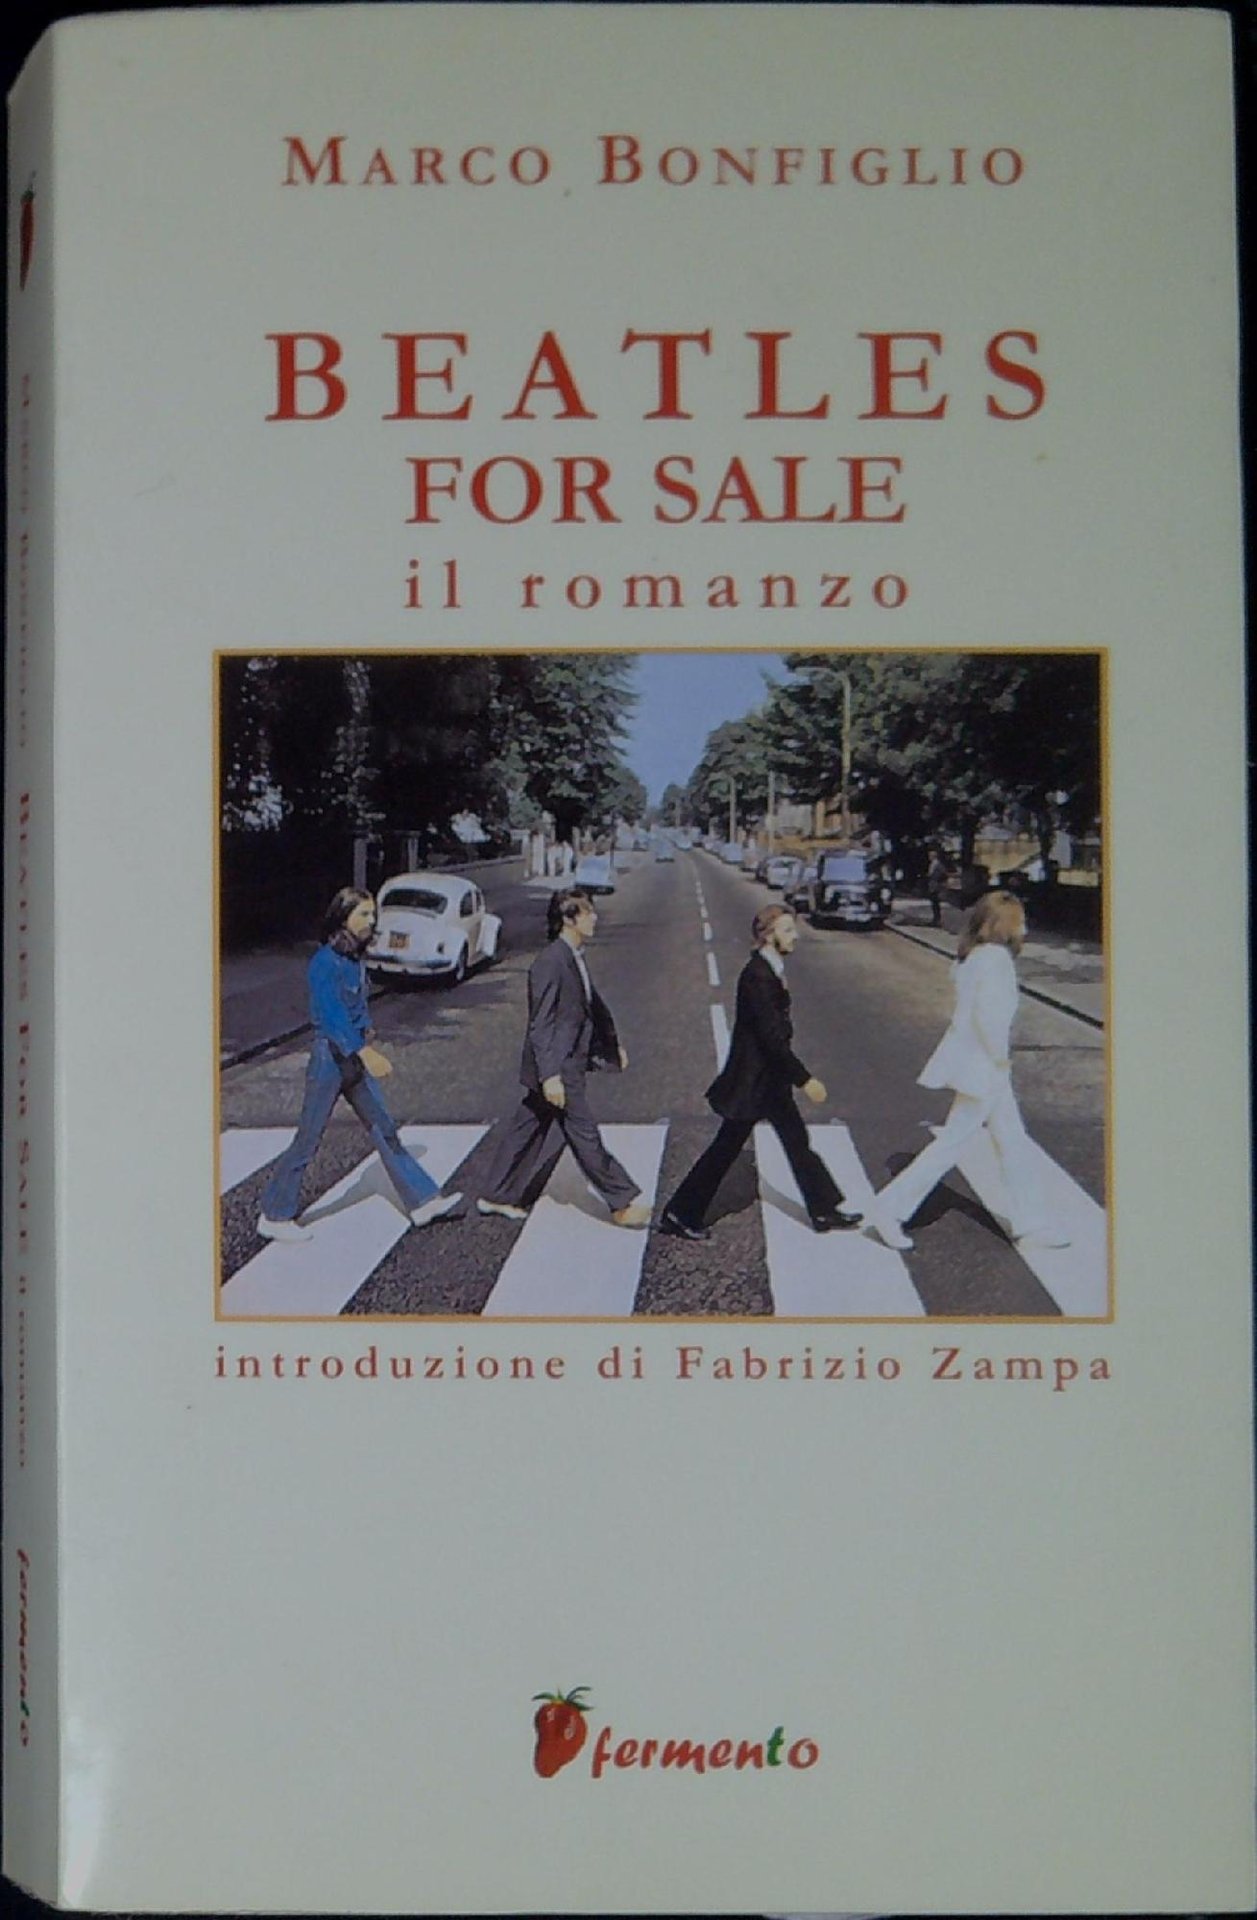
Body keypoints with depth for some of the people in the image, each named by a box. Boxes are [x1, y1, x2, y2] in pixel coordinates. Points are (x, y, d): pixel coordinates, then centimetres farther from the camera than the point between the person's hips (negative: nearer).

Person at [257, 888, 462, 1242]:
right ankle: (274, 1216, 11)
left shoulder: (355, 959, 8)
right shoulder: (325, 963, -19)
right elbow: (332, 1014, -30)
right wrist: (365, 1052, -39)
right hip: (330, 1057, -8)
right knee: (307, 1139, 0)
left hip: (355, 1058, 8)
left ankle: (422, 1201, 14)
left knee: (385, 1130, 10)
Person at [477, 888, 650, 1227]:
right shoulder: (550, 963, -20)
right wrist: (550, 1075, -23)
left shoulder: (575, 957, 10)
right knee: (584, 1134, -1)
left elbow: (592, 1003, 24)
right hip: (557, 1066, -10)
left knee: (527, 1128, 17)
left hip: (570, 1061, 10)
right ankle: (622, 1204, 6)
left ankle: (497, 1196, 27)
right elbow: (541, 1024, -21)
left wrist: (612, 1043, 29)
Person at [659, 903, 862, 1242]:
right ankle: (680, 1216, 11)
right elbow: (771, 1035, -26)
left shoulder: (771, 970, 7)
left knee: (797, 1142, 14)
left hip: (770, 1078, 9)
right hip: (752, 1081, -9)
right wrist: (805, 1079, -24)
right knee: (726, 1148, 0)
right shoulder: (757, 976, -24)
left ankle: (826, 1211, 23)